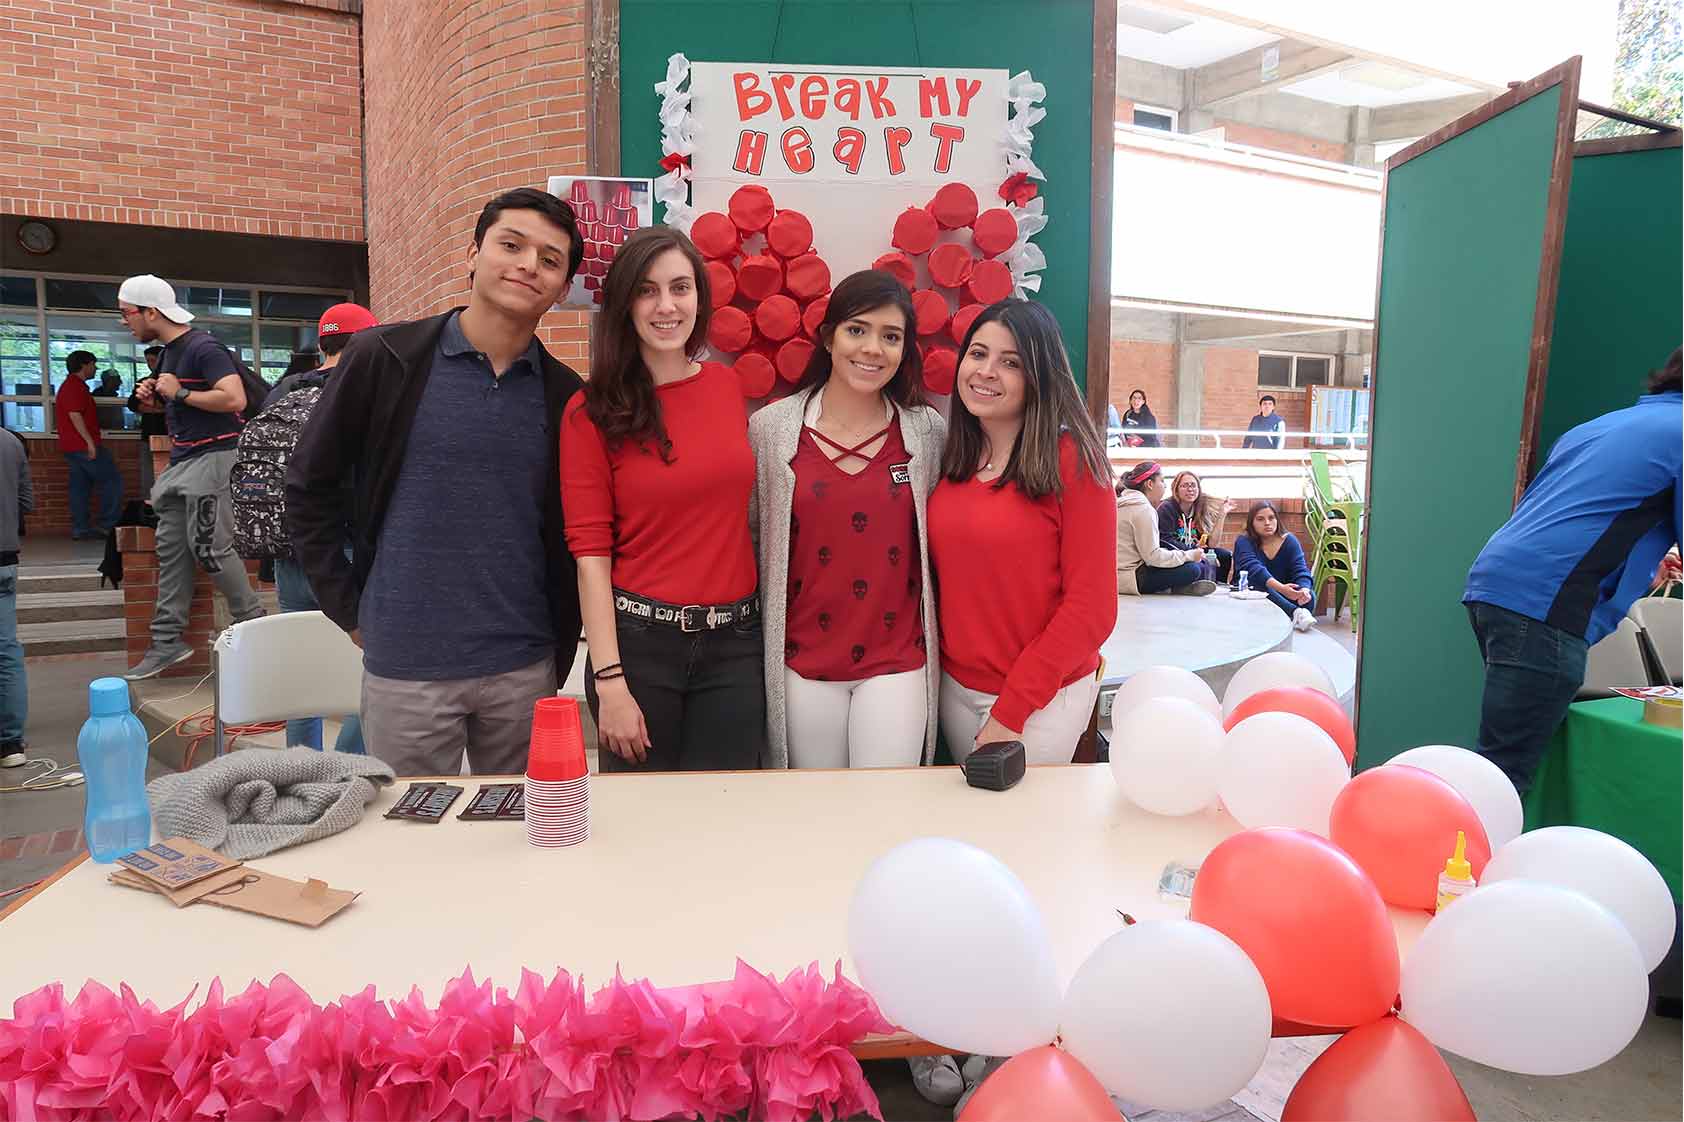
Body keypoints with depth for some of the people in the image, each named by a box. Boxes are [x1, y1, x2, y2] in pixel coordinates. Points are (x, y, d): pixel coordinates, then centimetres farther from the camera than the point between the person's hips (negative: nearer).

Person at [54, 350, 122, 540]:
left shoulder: (69, 385, 21)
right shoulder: (75, 386, -12)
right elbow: (75, 415, -21)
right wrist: (90, 441, -23)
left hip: (72, 446, 10)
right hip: (84, 445, -10)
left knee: (80, 485, 9)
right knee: (112, 481, -5)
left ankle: (79, 529, 10)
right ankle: (106, 525, -5)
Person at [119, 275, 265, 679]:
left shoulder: (203, 348, -14)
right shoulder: (168, 351, 17)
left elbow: (235, 399, -26)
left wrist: (179, 393, -17)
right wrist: (155, 399, 9)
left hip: (213, 456, -10)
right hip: (181, 461, 10)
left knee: (209, 546, -9)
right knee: (171, 548, 7)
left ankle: (253, 622, 7)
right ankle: (167, 641, 11)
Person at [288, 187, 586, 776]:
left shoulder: (566, 396, 1)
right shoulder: (384, 357, -5)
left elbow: (573, 539, 8)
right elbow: (309, 490, 2)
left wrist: (560, 650, 6)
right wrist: (352, 612, 0)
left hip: (524, 668, 2)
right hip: (405, 666, -2)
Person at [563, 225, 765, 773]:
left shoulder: (728, 386, 6)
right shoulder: (592, 413, -5)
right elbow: (590, 552, -7)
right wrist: (610, 682, -12)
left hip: (734, 643, 3)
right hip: (637, 640, -3)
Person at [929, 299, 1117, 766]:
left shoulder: (1071, 459, -14)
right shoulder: (953, 457, 2)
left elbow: (1092, 607, -15)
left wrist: (1010, 711, -16)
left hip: (1041, 698, -5)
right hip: (954, 684, 5)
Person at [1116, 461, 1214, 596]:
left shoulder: (1126, 503, 16)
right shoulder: (1143, 509, -15)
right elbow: (1153, 556, -20)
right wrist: (1189, 555, -10)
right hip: (1131, 579, -11)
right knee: (1193, 569, -16)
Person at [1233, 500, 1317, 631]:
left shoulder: (1289, 540, 0)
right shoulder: (1244, 542, -10)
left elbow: (1300, 570, -13)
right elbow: (1253, 568, -28)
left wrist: (1304, 589, -38)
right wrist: (1281, 588, -45)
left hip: (1283, 595, 4)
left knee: (1308, 595, -23)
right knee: (1258, 584, -34)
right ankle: (1296, 612, -50)